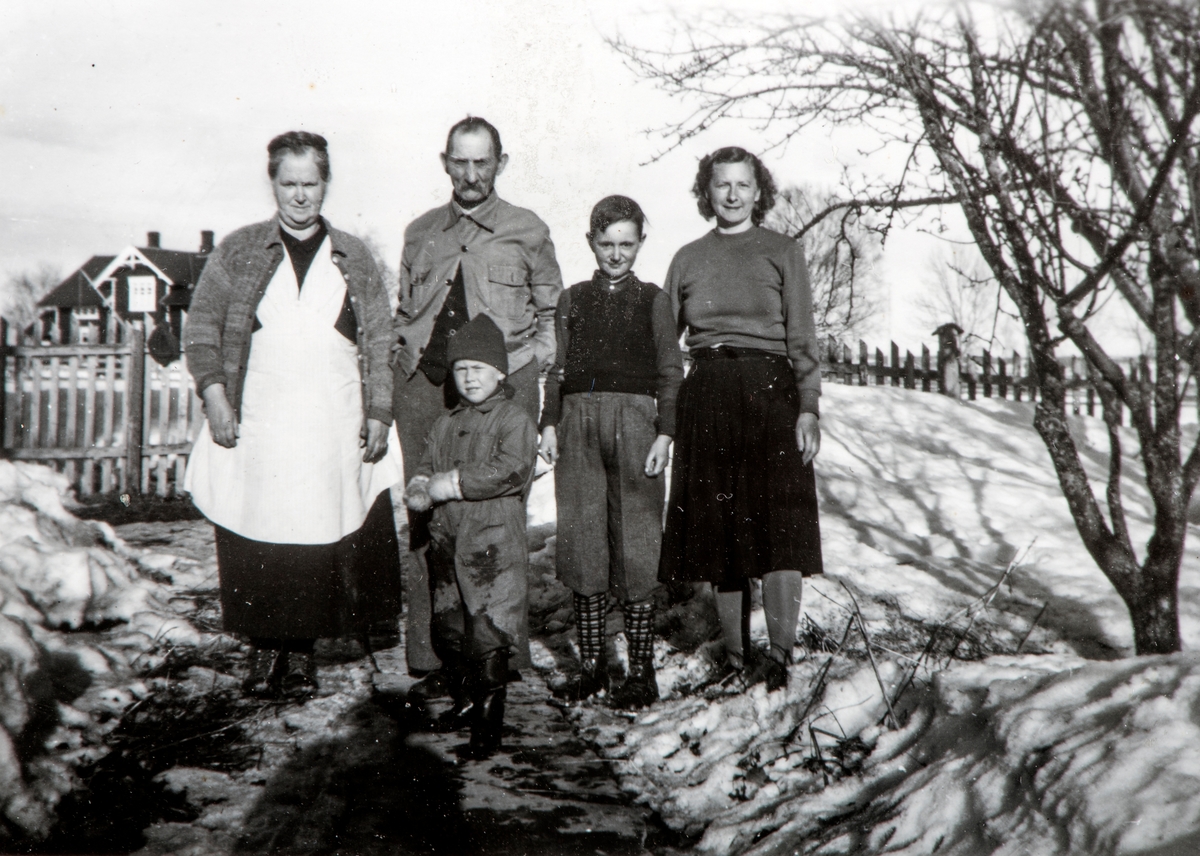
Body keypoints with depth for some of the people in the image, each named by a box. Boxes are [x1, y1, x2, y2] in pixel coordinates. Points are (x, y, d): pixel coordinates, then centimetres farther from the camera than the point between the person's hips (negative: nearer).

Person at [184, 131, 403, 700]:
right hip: (254, 428, 0)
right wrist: (213, 393, -5)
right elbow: (201, 327, 8)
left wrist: (378, 415, 4)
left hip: (333, 431, 0)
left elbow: (379, 345, 11)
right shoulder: (238, 252, 9)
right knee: (255, 542, 1)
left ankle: (303, 650, 13)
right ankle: (265, 647, 15)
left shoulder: (354, 259, 11)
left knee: (320, 541, -1)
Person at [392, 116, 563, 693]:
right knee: (426, 523, 0)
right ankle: (432, 657, 7)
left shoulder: (528, 231, 10)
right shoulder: (420, 233, 18)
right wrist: (404, 364, 10)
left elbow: (552, 313, 14)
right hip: (424, 386, 3)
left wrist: (527, 363, 2)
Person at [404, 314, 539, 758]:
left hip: (494, 544, -7)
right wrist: (420, 489, -6)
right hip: (447, 542, 7)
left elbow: (509, 471, -19)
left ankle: (488, 721, 7)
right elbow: (425, 468, 19)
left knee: (488, 635, -5)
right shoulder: (445, 424, 17)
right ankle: (471, 691, 36)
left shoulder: (514, 420, -5)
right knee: (447, 632, 14)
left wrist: (450, 483, -17)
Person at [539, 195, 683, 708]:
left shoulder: (653, 300, 7)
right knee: (581, 544, 4)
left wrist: (664, 434, -5)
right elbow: (559, 368, 14)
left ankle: (642, 672, 4)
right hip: (579, 419, 3)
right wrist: (550, 423, 4)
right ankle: (591, 663, 15)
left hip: (633, 420, -3)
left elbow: (670, 373, 4)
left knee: (636, 549, -3)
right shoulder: (573, 299, 14)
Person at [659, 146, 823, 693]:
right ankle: (737, 656, 9)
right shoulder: (688, 259, 15)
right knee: (719, 529, 2)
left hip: (769, 389, -2)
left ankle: (780, 654, -10)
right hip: (705, 400, 2)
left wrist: (808, 408, -8)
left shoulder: (782, 253, 9)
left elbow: (802, 339, 3)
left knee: (779, 524, -12)